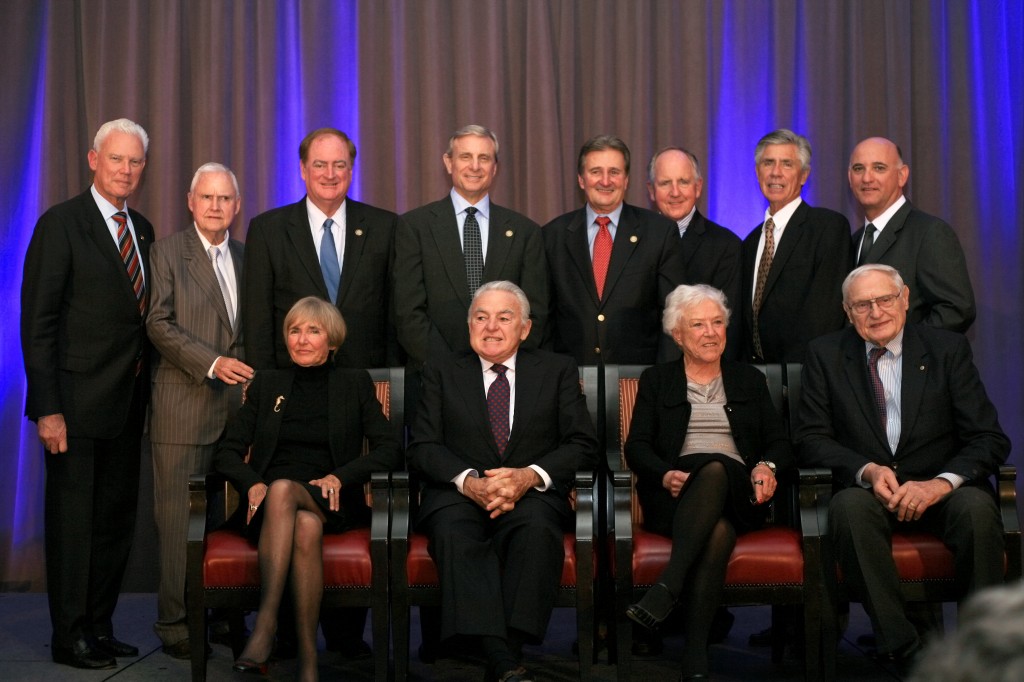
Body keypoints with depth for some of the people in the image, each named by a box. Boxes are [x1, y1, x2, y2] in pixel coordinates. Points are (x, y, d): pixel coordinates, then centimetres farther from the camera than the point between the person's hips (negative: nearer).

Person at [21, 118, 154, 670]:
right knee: (73, 518, 2)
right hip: (79, 402, -7)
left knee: (117, 516, 13)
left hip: (128, 402, 7)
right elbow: (37, 323, -12)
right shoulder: (61, 224, -8)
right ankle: (69, 635, 14)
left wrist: (145, 392, 9)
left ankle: (99, 626, 25)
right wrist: (48, 409, -17)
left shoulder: (142, 228, 13)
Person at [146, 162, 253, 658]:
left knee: (230, 517, 4)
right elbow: (159, 323, -7)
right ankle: (175, 624, 6)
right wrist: (211, 363, -16)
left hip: (237, 406, 4)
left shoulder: (246, 256, 16)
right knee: (179, 519, -2)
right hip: (183, 407, -4)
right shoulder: (168, 251, 2)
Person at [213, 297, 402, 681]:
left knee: (282, 489, -36)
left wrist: (339, 477, -12)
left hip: (329, 503, -1)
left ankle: (265, 627, -39)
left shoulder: (355, 384, 15)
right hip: (269, 502, 1)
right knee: (305, 527, -36)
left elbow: (389, 450, 4)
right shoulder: (267, 383, 19)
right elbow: (227, 452, 12)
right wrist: (253, 484, -10)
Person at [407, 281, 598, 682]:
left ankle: (511, 647, -39)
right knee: (454, 532, -35)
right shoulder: (441, 371, 16)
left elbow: (583, 444, 6)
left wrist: (530, 476, -14)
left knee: (538, 526, -35)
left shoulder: (558, 370, 16)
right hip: (459, 494, 0)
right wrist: (469, 481, -15)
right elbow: (422, 448, 5)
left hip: (532, 493, 0)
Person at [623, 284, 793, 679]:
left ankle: (665, 590, -47)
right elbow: (636, 446, 9)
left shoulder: (750, 380, 24)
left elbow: (779, 442, 16)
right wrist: (665, 475, -13)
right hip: (676, 494, -1)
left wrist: (767, 466, -8)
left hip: (737, 494, 1)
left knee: (716, 470, -37)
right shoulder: (656, 380, 20)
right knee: (718, 532, -37)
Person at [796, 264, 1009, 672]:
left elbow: (991, 439, -2)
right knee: (849, 507, -34)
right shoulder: (824, 355, 5)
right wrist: (868, 470, -19)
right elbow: (811, 439, 0)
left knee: (977, 508, -32)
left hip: (939, 490, 0)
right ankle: (904, 650, -29)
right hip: (867, 489, 0)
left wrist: (941, 482, -22)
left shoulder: (948, 348, 3)